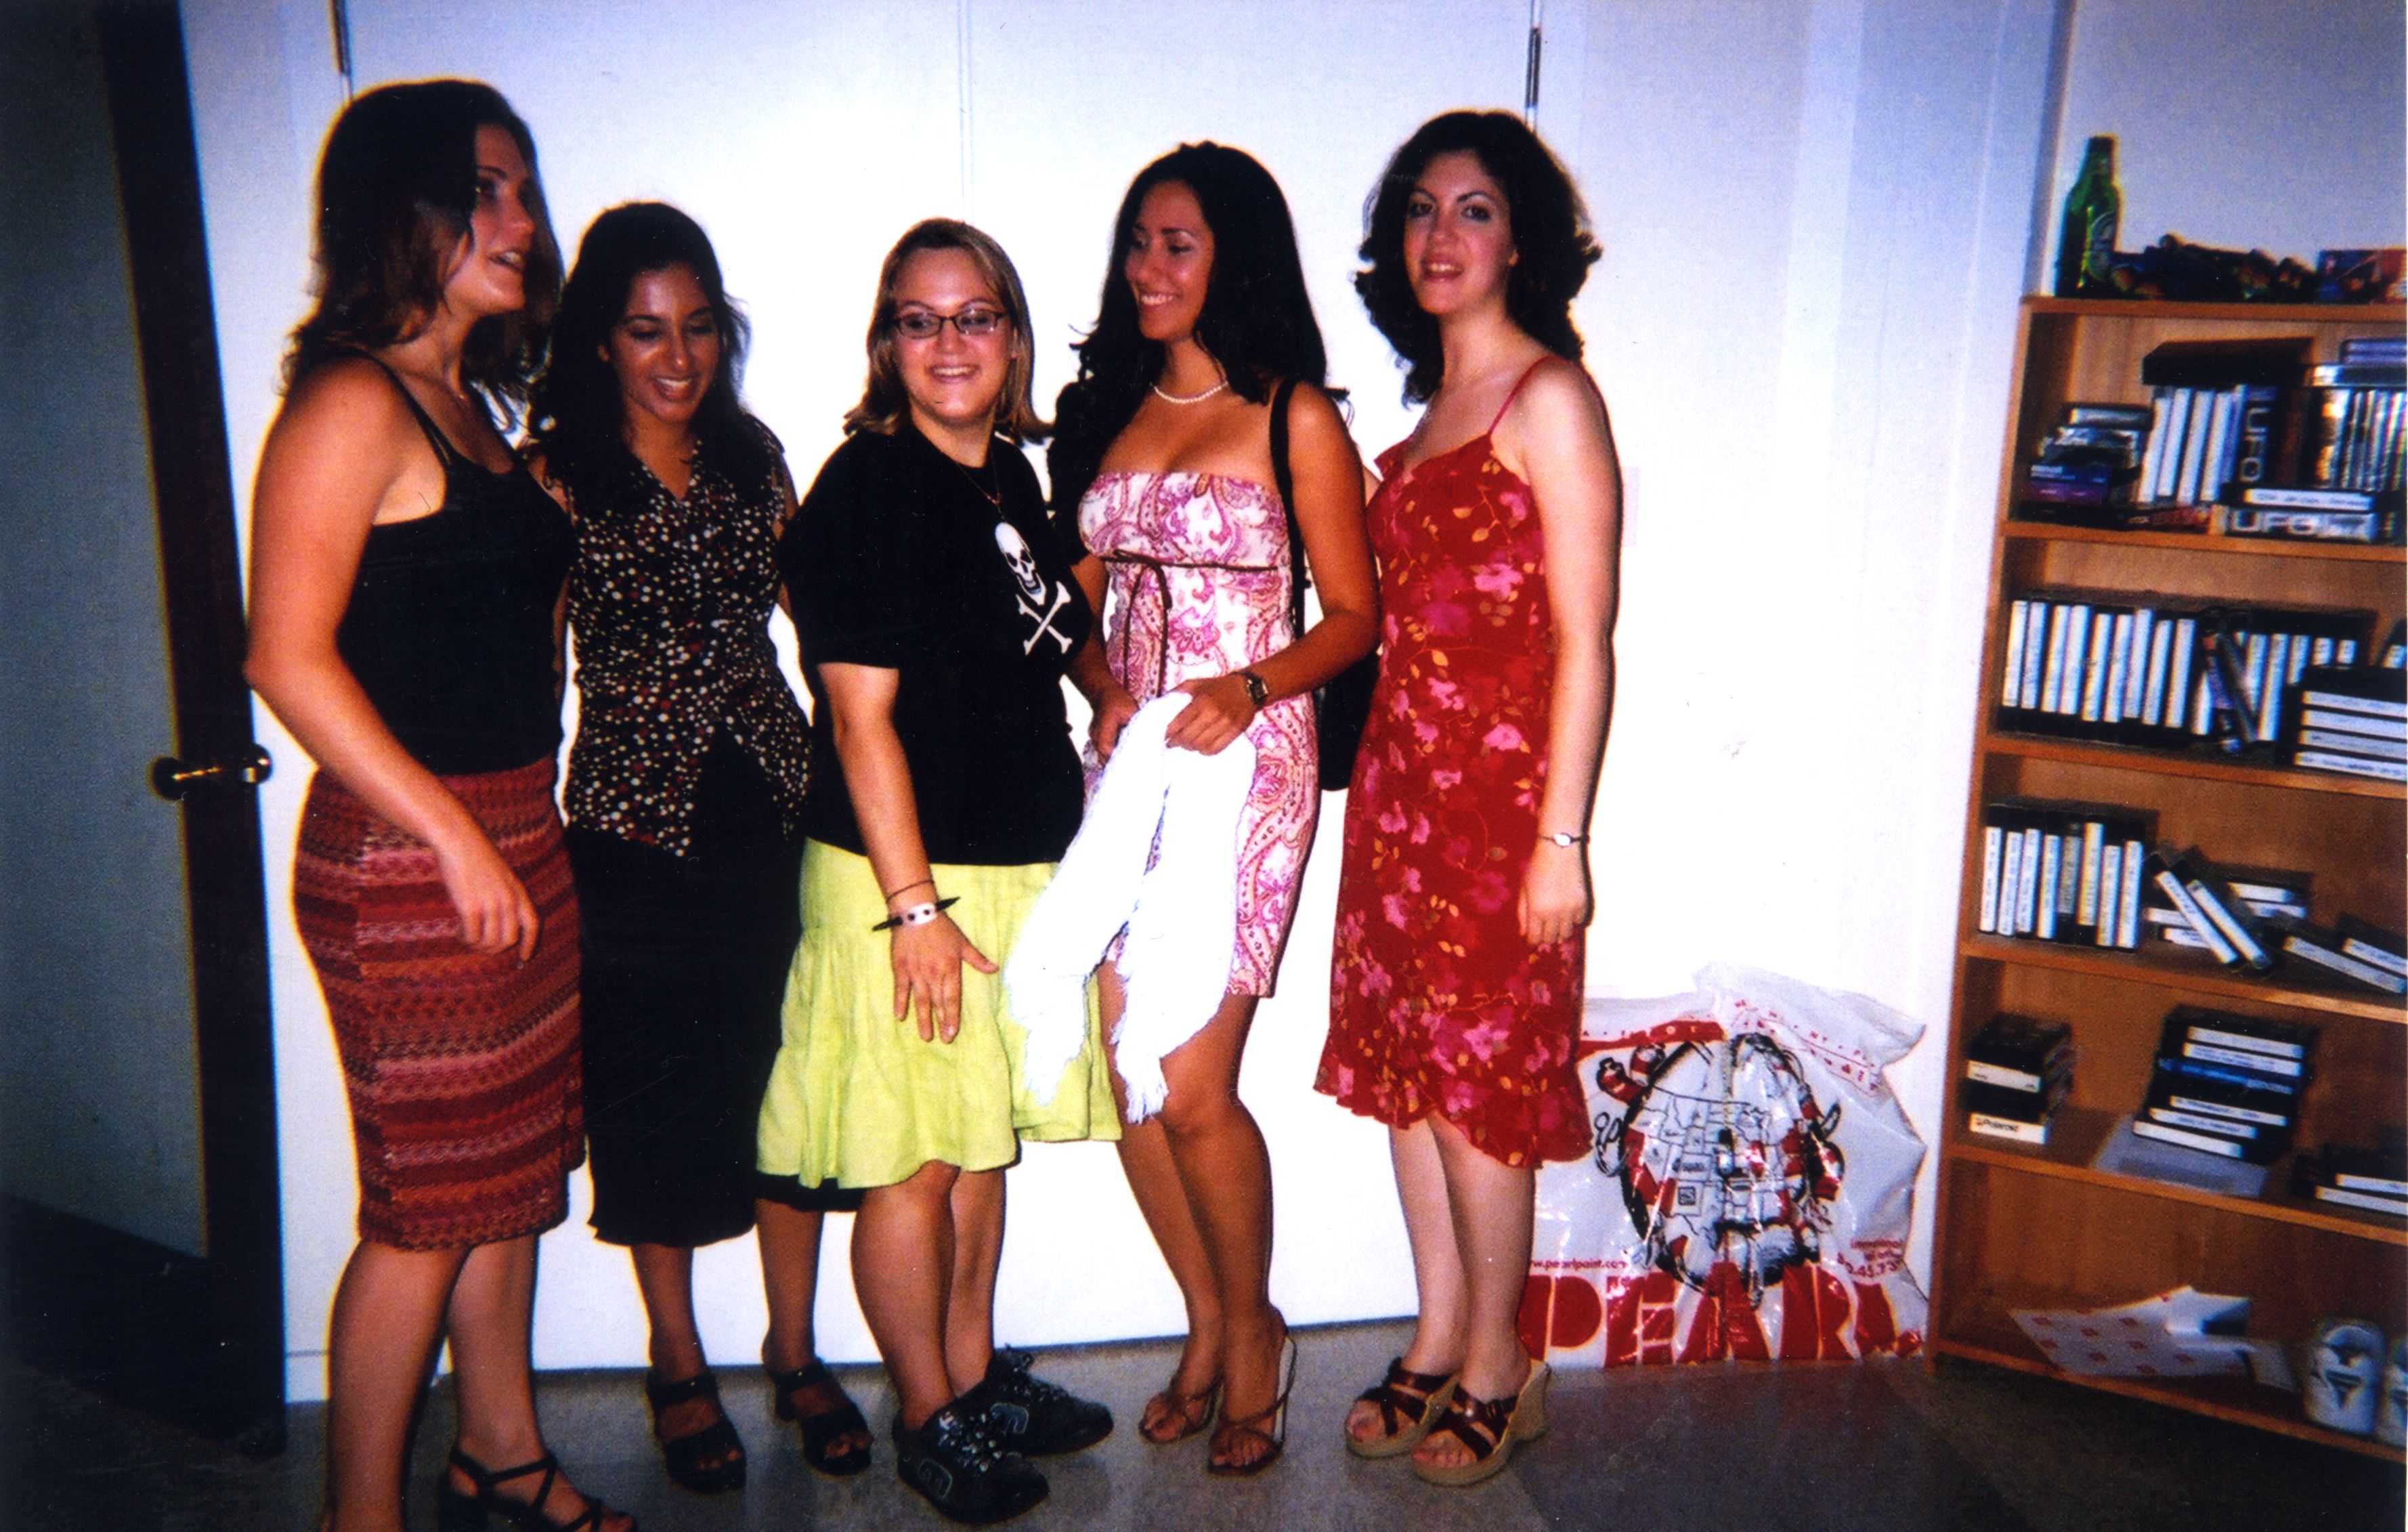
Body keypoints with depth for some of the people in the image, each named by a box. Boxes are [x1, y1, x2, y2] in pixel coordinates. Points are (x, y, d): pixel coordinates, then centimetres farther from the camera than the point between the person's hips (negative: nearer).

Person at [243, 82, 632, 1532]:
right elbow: (290, 658, -19)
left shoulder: (468, 405, 14)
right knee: (429, 1206, 2)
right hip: (407, 862, -8)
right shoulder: (351, 405, -12)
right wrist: (458, 842, -18)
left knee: (512, 1170, 17)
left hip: (513, 837, 9)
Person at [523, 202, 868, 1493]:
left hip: (772, 805, 4)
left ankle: (794, 1350, 26)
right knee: (655, 1094, 8)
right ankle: (678, 1365, 28)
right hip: (637, 820, -3)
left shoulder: (752, 455, 9)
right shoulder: (559, 468, -4)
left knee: (789, 1077, 8)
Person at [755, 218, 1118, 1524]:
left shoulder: (1012, 477, 10)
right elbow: (860, 716, -17)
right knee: (913, 1165, 4)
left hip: (1017, 871, 8)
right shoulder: (867, 487, -13)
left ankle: (976, 1373, 33)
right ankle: (928, 1418, 21)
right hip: (904, 876, -7)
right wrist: (915, 904, -18)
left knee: (985, 1141, 17)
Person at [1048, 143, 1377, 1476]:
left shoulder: (1295, 419, -2)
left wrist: (1250, 687, -18)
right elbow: (1079, 602, 16)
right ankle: (1208, 1326, 27)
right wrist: (1102, 688, -4)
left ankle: (1252, 1331, 20)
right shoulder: (1104, 410, 13)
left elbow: (1352, 616, -2)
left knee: (1192, 1088, -7)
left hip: (1244, 763, -5)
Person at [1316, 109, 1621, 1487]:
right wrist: (1387, 775, 12)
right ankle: (1440, 1345, 28)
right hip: (1402, 776, 8)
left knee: (1477, 1076, 2)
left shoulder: (1549, 397, -9)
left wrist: (1562, 835, -17)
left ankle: (1500, 1370, 21)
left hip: (1498, 787, -7)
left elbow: (1584, 640, -13)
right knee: (1405, 1065, 12)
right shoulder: (1433, 405, 15)